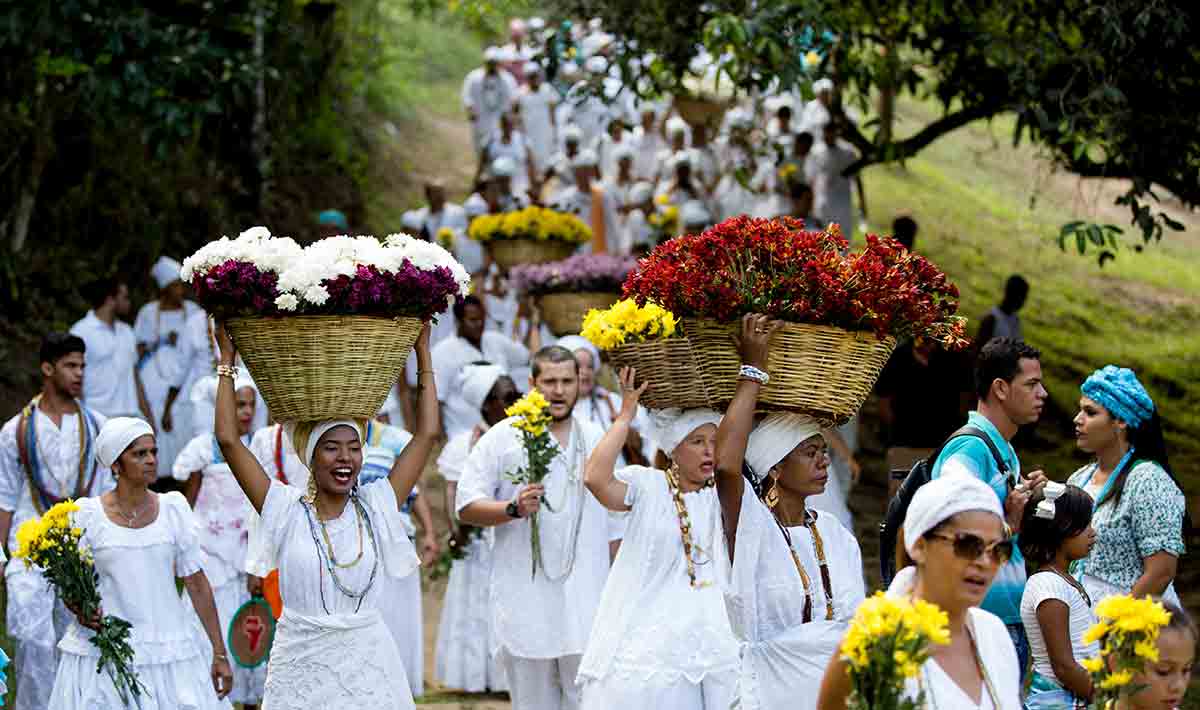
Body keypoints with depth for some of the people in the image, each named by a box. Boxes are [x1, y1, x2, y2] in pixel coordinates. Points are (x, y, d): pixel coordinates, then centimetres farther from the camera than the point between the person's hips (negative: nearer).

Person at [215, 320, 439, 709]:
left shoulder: (374, 506, 3)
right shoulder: (287, 509, -2)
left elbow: (427, 434, 3)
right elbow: (228, 438, -6)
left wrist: (423, 353, 4)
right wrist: (227, 358, -3)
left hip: (369, 666, 1)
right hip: (301, 666, -1)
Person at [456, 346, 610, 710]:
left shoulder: (597, 440, 12)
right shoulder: (503, 438, 1)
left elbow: (615, 516, 20)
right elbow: (466, 506, -2)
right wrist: (514, 509, -20)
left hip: (587, 601, 2)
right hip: (525, 605, -2)